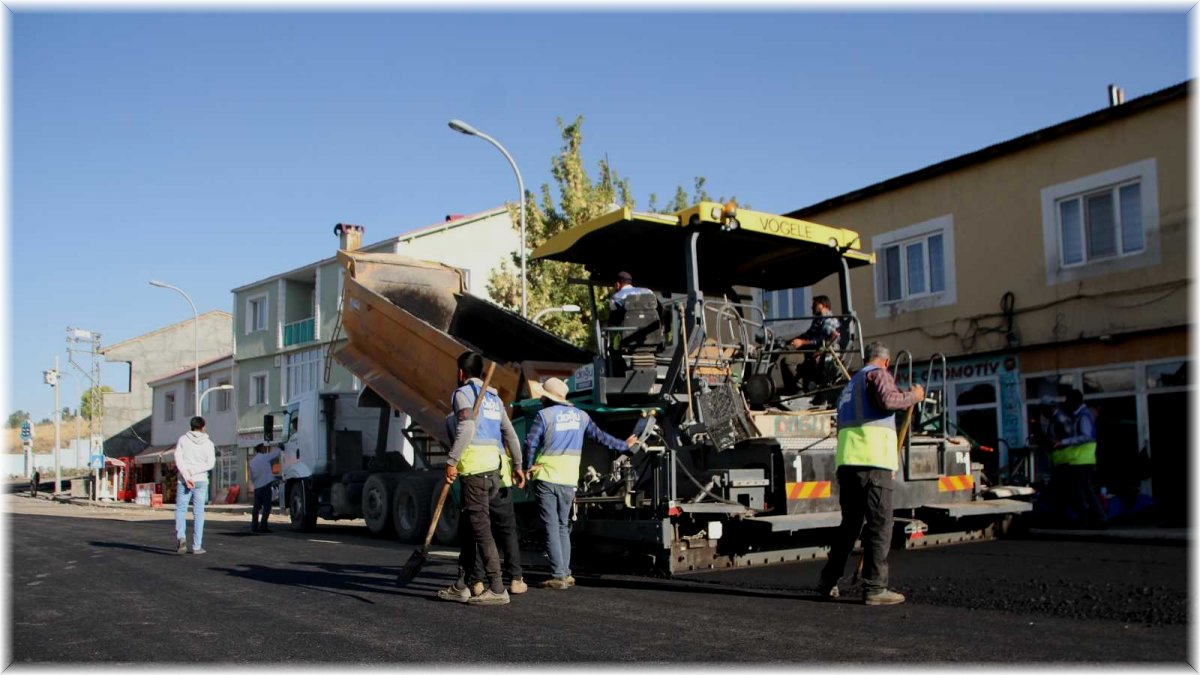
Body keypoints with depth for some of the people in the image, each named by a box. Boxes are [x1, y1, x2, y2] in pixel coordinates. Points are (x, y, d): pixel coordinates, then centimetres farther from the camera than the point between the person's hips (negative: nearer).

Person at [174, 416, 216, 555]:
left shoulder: (183, 439, 2)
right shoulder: (208, 443, 3)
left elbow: (178, 459, -8)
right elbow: (210, 463, -7)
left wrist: (186, 476, -12)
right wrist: (192, 471, -7)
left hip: (184, 481, -1)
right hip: (201, 481, 1)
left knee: (180, 510, 7)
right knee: (198, 513, 5)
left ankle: (181, 537, -17)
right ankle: (197, 546, 4)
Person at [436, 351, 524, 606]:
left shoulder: (463, 393, -3)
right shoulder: (493, 397, 20)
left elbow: (467, 428, -19)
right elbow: (510, 434, 20)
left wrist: (451, 461, -20)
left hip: (473, 467, -8)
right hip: (493, 466, 8)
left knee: (480, 528, -8)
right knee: (469, 526, 13)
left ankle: (497, 589, -10)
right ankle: (460, 586, 16)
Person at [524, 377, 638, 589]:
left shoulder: (544, 415, -5)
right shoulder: (580, 416, 10)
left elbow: (530, 444, -6)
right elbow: (600, 436, 16)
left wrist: (528, 468, 9)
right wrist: (624, 445, 30)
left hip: (546, 478, -4)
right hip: (569, 481, 5)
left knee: (551, 527, -3)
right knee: (563, 526, 15)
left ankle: (558, 576, -6)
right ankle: (565, 574, 14)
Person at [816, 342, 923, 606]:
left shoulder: (851, 383, 29)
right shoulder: (878, 374, 3)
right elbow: (887, 400, -19)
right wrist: (914, 396, -2)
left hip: (846, 460, 8)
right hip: (873, 461, -8)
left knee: (849, 523, 16)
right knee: (879, 524, -5)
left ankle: (828, 581, 19)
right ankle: (875, 588, -7)